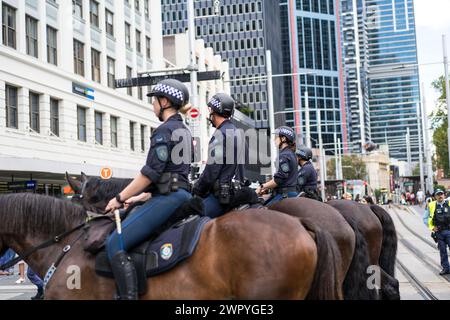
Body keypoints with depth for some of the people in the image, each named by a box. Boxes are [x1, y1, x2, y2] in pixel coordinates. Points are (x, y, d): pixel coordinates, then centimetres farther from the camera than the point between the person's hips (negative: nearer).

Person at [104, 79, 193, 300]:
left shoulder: (164, 130, -11)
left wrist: (120, 198, -9)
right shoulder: (183, 131, 20)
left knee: (115, 244, -15)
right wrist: (138, 197, 24)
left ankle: (128, 295, -22)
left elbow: (151, 173, -17)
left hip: (168, 197, -11)